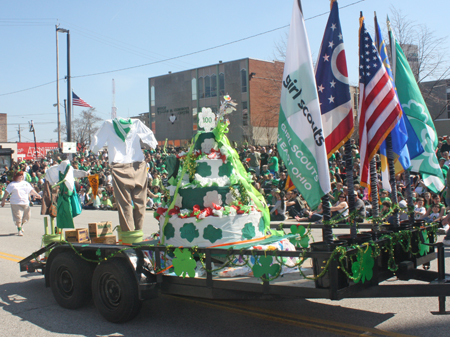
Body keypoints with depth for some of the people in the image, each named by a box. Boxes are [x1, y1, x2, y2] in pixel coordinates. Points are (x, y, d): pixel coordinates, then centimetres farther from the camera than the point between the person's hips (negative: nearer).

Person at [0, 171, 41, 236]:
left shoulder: (26, 183, 15)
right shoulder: (12, 184, 3)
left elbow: (31, 190, 18)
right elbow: (7, 192, 2)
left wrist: (36, 195, 5)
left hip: (25, 203, 4)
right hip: (16, 203, -4)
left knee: (26, 217, 10)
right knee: (18, 217, -8)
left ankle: (21, 225, 36)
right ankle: (19, 230, 1)